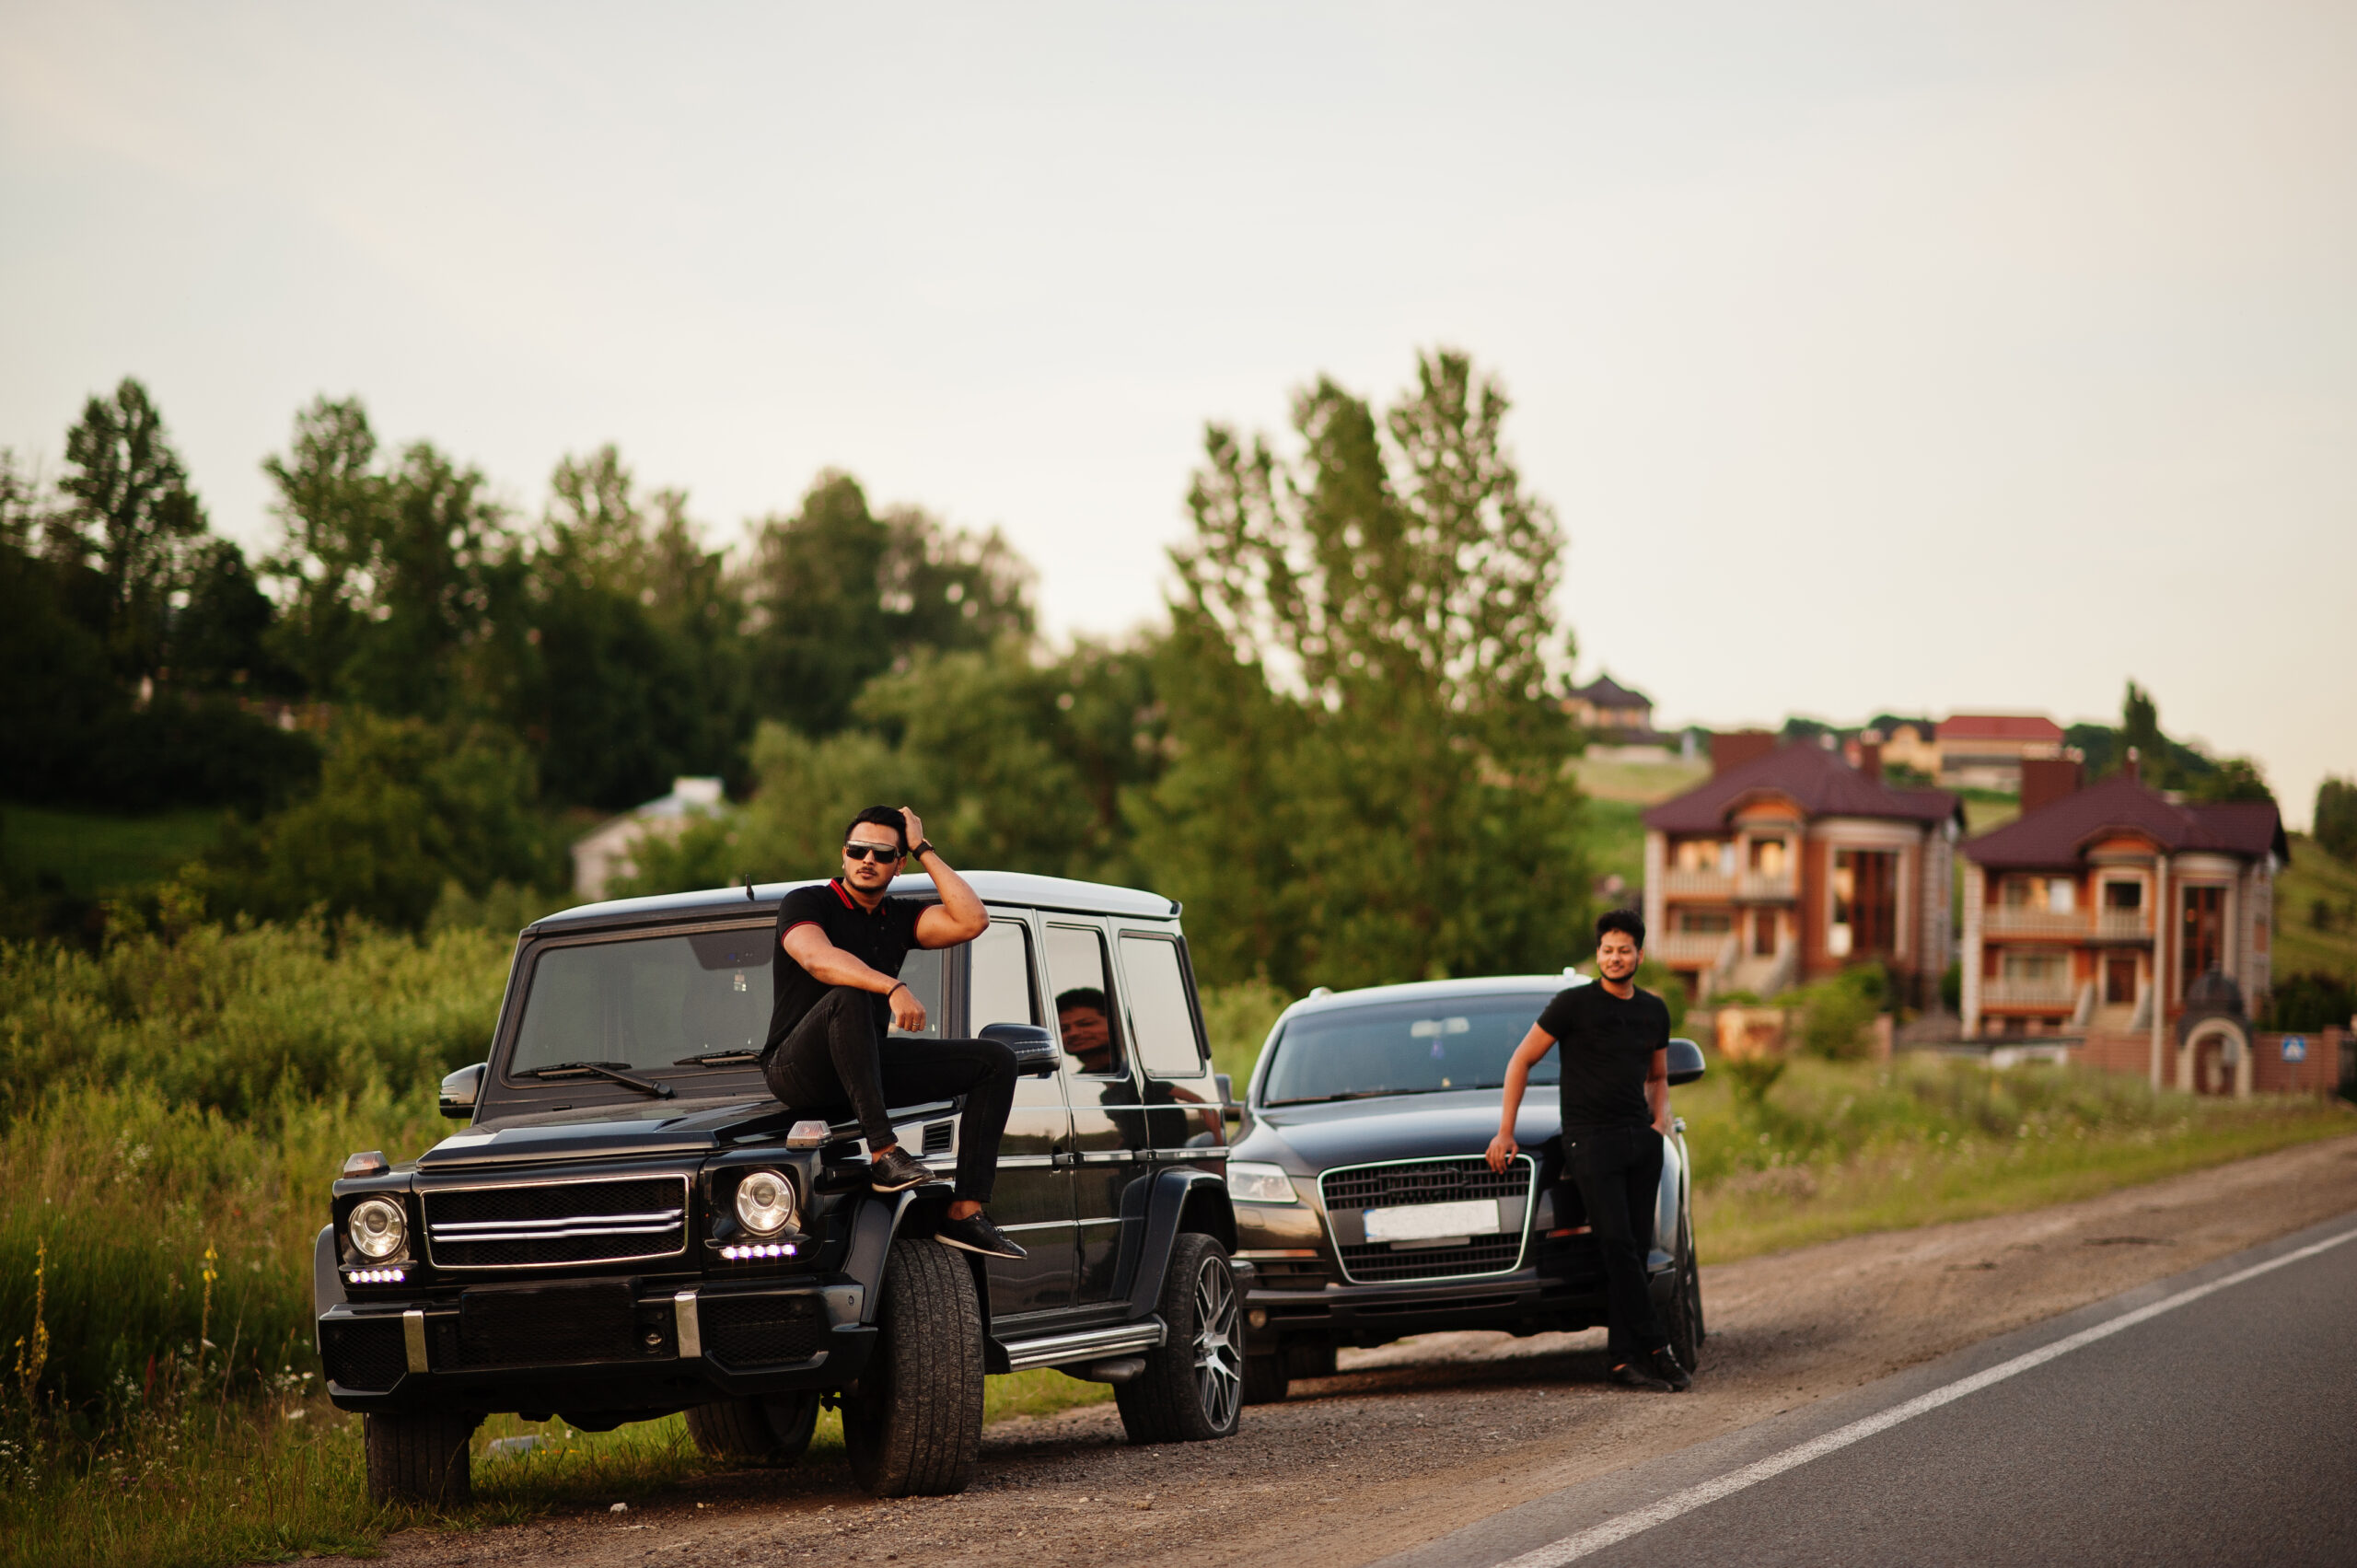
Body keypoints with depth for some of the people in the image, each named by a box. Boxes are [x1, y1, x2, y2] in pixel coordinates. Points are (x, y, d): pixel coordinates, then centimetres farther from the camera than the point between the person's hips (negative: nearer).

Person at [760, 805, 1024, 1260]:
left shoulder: (899, 916, 13)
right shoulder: (806, 903, -5)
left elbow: (970, 922, -4)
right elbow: (817, 958, -27)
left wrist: (924, 850, 2)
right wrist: (893, 988, -39)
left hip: (867, 1064, 7)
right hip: (796, 1068, -7)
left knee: (995, 1060, -3)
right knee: (847, 997, -38)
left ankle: (964, 1213, -15)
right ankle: (883, 1154, -41)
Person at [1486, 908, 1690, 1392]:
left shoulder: (1654, 1011, 14)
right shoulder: (1573, 1005, -1)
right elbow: (1521, 1061, 3)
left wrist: (1660, 1121, 9)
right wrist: (1505, 1132, -1)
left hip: (1641, 1139, 5)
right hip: (1590, 1138, -5)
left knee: (1637, 1248, -1)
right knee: (1618, 1245, -14)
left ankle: (1624, 1357, 2)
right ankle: (1655, 1348, -14)